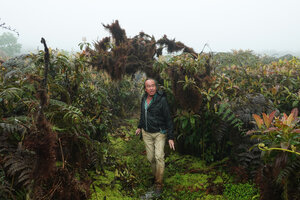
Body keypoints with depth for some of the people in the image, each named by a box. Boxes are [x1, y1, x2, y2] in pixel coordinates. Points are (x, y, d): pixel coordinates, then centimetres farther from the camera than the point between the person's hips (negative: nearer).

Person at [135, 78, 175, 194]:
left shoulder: (161, 100, -17)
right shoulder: (144, 98, 1)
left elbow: (168, 118, -15)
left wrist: (171, 137, -16)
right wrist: (140, 127, 25)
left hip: (159, 133, -5)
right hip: (146, 133, 5)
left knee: (159, 157, -15)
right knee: (150, 157, 8)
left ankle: (158, 183, -2)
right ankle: (156, 175, 32)